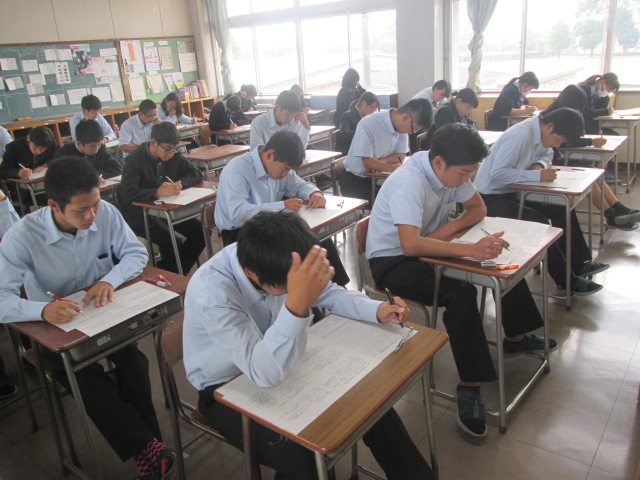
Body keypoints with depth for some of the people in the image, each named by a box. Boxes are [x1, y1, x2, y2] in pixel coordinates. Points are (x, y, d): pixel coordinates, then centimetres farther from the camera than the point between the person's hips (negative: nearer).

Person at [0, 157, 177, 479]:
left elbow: (136, 253, -5)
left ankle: (148, 453, -12)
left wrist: (110, 279, -26)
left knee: (134, 364, -24)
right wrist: (43, 310, -46)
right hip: (55, 327, -1)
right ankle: (149, 448, -18)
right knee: (89, 380, -27)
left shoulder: (106, 213, -15)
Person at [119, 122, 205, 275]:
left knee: (200, 232, -11)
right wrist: (158, 192, -41)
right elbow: (128, 193, -28)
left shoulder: (173, 155, 1)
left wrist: (180, 183, -17)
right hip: (141, 215, -6)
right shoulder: (135, 159, -17)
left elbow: (196, 174, 4)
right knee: (171, 242, -28)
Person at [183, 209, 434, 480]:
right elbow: (264, 373, -39)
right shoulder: (212, 292, -34)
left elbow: (328, 293, 1)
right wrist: (297, 303, -52)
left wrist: (377, 310, -16)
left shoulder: (277, 261, -16)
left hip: (277, 363, 6)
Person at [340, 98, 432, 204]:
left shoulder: (402, 126, -6)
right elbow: (367, 162, -23)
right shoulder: (368, 124, -25)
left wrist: (382, 161, -19)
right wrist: (393, 168, -33)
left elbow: (401, 155, 0)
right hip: (356, 180, -6)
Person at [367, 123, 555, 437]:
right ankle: (469, 388, -20)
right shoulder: (410, 182, -29)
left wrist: (450, 228, -14)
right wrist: (471, 249, -44)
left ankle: (516, 337, 24)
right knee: (460, 294, -31)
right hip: (392, 261, -8)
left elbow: (478, 208, 6)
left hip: (426, 246, 9)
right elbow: (410, 244, -41)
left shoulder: (451, 171, -5)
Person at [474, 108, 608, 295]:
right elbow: (497, 173, -31)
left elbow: (547, 153, 21)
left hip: (511, 192, 10)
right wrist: (537, 175, -27)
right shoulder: (520, 136, -25)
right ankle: (567, 281, -9)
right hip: (491, 197, -10)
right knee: (539, 222, -25)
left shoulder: (539, 133, 2)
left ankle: (579, 264, 17)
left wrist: (540, 165, -3)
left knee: (562, 209, 6)